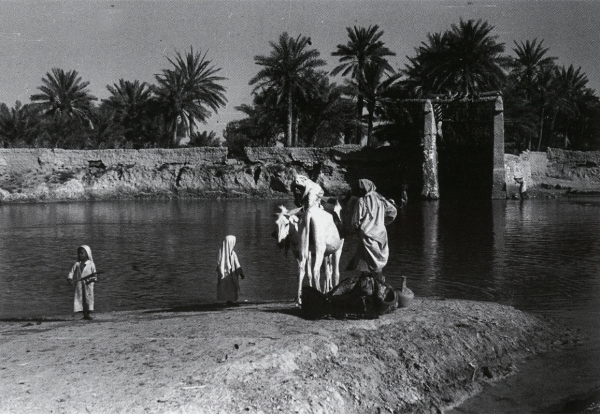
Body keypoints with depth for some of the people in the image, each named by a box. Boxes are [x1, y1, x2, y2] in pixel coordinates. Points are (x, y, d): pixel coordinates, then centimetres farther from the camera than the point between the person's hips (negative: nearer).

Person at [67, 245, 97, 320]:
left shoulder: (91, 264, 3)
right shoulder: (77, 264, 10)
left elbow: (94, 274, 4)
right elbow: (72, 272, 8)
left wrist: (93, 279, -16)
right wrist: (70, 278, -9)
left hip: (88, 284, -3)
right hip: (79, 284, 3)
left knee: (89, 298, -7)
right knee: (80, 298, -1)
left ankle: (88, 314, -2)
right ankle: (84, 314, 4)